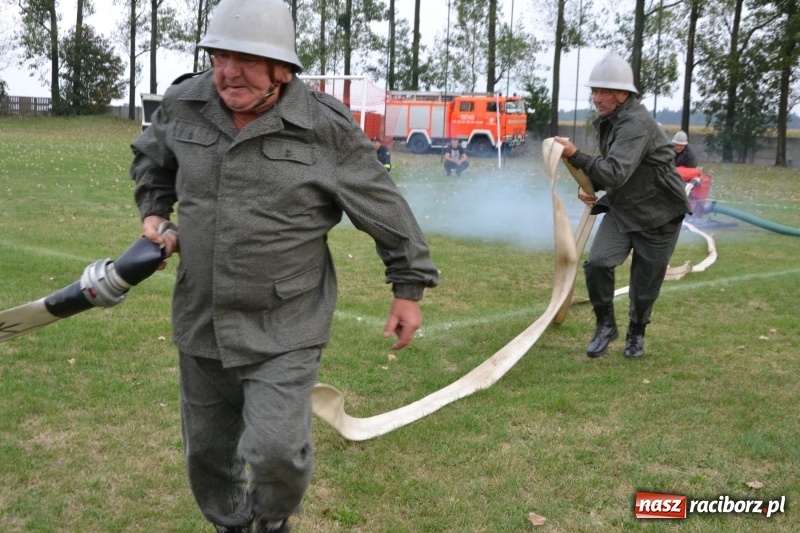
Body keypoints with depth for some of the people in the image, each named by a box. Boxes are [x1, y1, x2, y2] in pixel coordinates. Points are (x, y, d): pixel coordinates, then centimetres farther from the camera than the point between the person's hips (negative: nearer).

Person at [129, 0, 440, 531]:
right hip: (201, 322, 5)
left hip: (284, 330, -4)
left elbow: (386, 209, -4)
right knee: (207, 450, 18)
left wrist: (409, 287, 0)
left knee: (277, 451, -15)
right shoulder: (182, 105, -2)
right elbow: (151, 162, 21)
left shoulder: (326, 126, -14)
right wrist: (154, 217, 6)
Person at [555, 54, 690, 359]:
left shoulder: (636, 124, -26)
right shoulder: (607, 122, 3)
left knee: (644, 284, 5)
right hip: (621, 210, 7)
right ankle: (605, 324, 8)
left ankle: (636, 333, 31)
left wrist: (575, 156, -32)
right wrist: (589, 186, -3)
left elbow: (616, 173, -36)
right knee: (597, 263, -13)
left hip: (658, 215, -7)